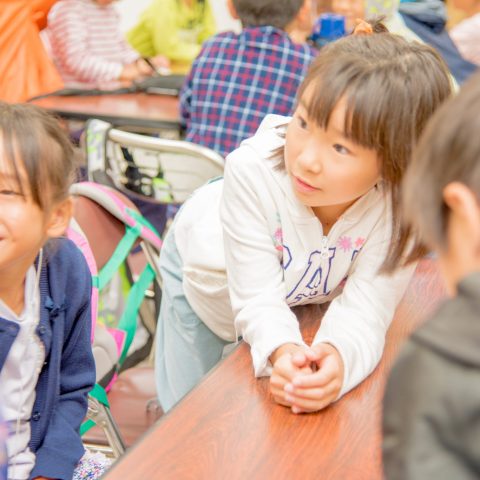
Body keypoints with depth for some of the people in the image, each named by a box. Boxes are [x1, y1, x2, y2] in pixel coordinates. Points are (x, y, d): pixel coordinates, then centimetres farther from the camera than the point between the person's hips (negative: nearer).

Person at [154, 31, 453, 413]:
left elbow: (365, 303, -37)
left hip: (303, 299, 1)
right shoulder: (252, 171, -43)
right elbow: (257, 295, -38)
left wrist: (340, 356, -61)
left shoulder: (403, 205, -39)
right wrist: (281, 351, -61)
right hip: (207, 273, -1)